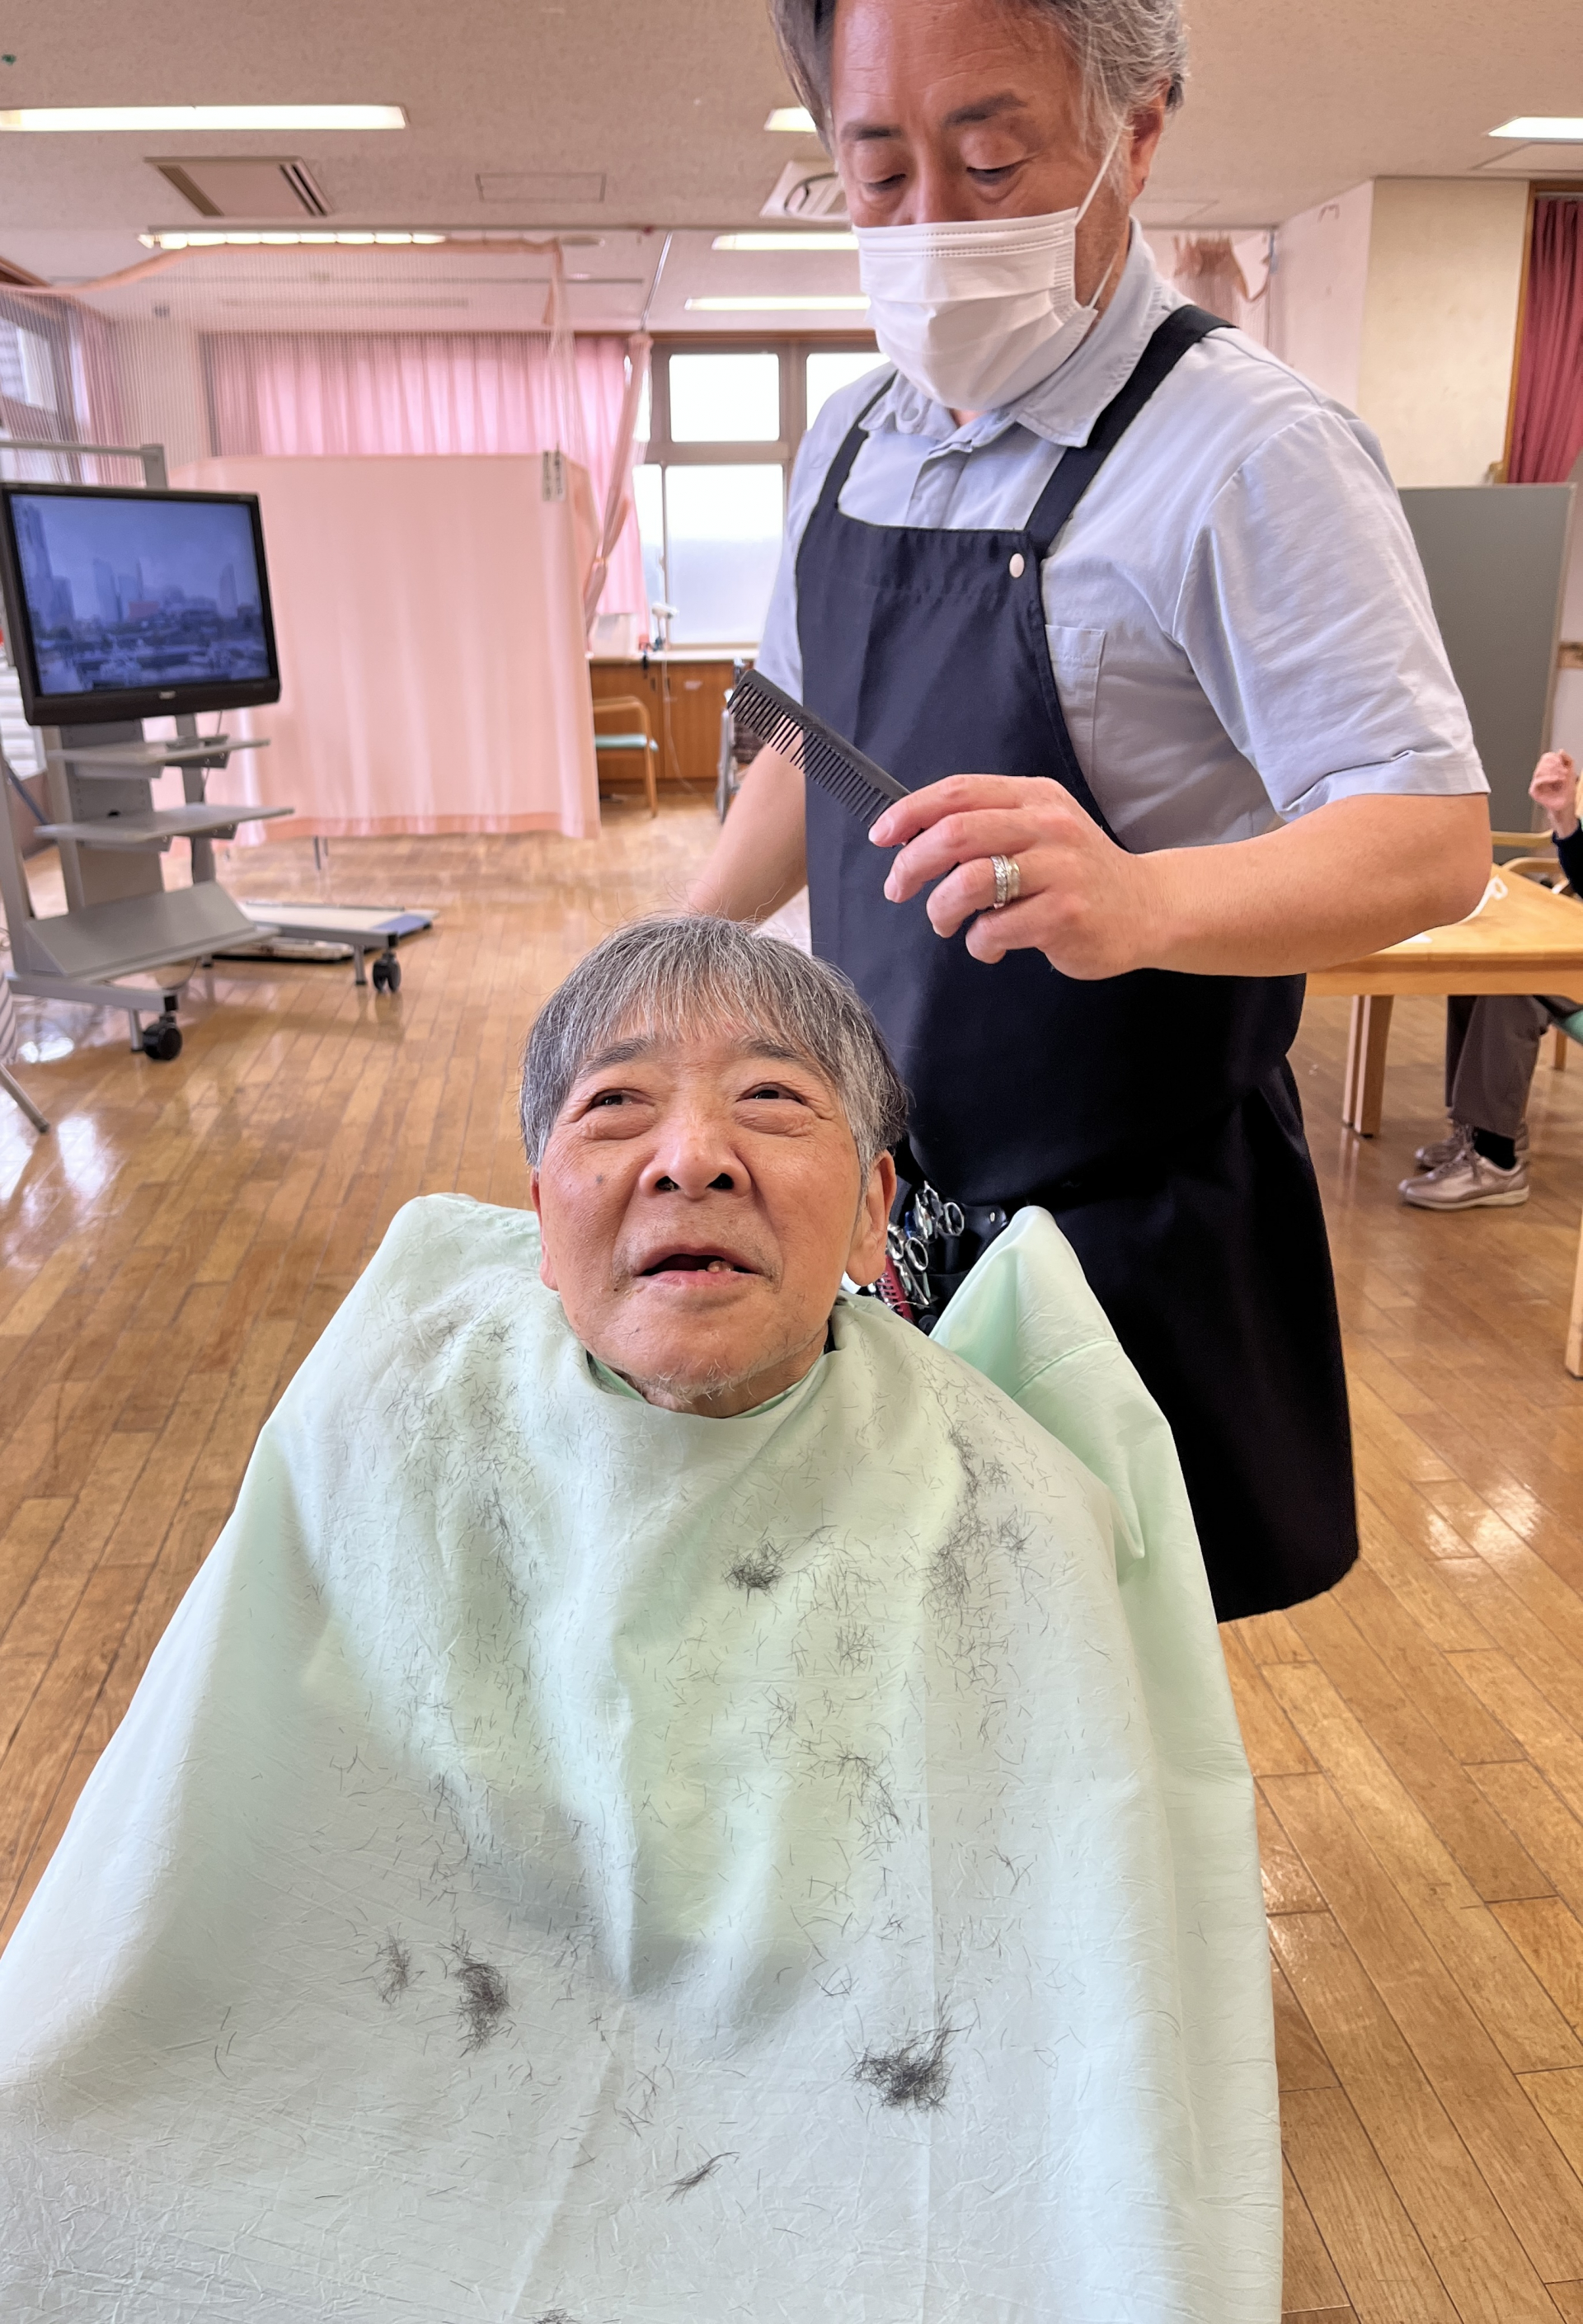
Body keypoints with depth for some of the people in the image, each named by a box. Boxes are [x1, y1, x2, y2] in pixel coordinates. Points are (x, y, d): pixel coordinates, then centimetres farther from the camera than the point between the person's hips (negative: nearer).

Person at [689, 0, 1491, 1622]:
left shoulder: (1249, 449, -17)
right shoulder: (853, 438, 6)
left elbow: (1432, 838, -24)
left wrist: (1139, 900, -42)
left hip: (1118, 1230, -6)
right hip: (874, 1185, 7)